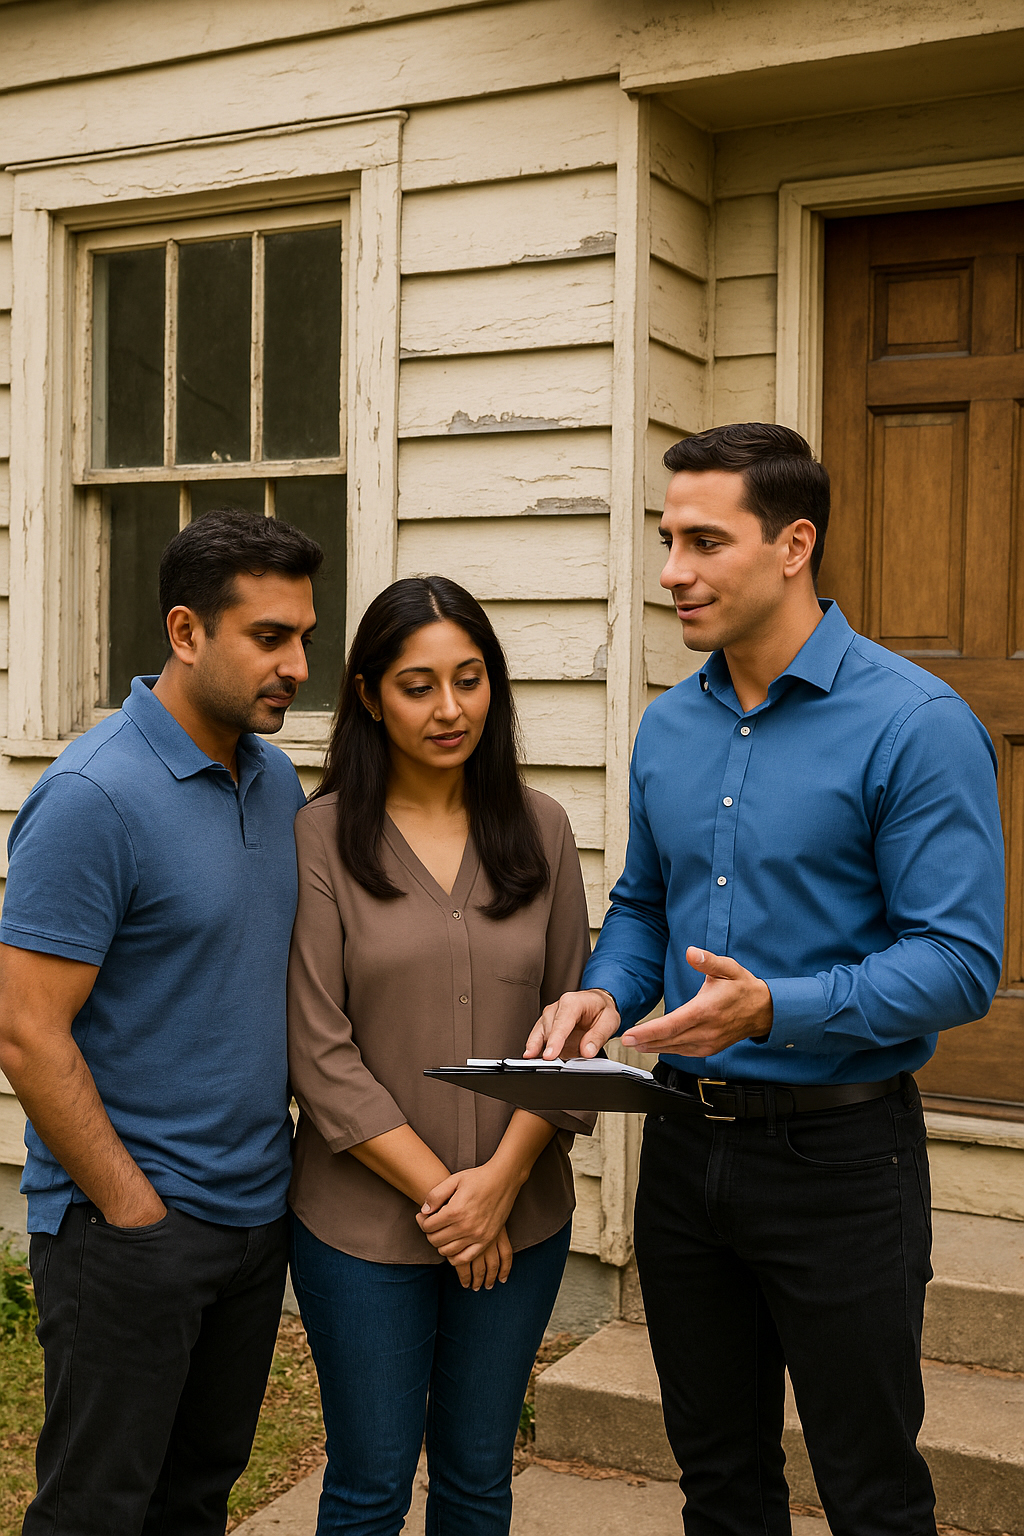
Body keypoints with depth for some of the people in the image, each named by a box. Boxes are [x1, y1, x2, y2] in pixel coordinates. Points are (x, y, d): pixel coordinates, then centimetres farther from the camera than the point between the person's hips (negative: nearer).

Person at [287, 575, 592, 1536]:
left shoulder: (539, 830, 3)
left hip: (520, 1218, 3)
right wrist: (435, 1188, -12)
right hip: (363, 1218, -3)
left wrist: (501, 1178, -8)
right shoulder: (320, 839, -7)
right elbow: (320, 1052, -9)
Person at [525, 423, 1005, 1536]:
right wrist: (606, 993, -4)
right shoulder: (668, 728, 5)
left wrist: (779, 1009, -30)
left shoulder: (915, 724, -15)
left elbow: (959, 962, -19)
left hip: (840, 1152, -6)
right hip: (686, 1142, 6)